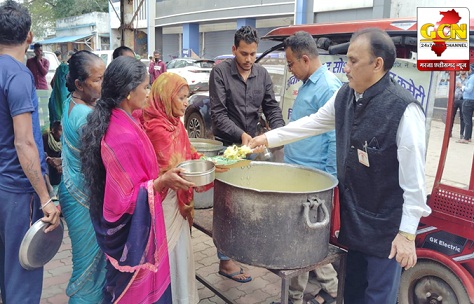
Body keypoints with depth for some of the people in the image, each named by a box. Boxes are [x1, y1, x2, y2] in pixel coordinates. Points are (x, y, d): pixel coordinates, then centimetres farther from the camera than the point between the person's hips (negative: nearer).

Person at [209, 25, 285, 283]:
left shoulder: (262, 74, 6)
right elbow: (218, 114, -14)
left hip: (253, 145, 5)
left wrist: (280, 132, -13)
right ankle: (225, 260, 10)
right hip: (226, 146, -5)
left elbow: (272, 108, 4)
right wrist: (240, 134, -26)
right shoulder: (220, 72, -9)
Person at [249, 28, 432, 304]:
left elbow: (414, 176, -20)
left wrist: (408, 233, -16)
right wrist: (269, 138, 15)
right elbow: (313, 123, 14)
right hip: (354, 217, 7)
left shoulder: (404, 109, -24)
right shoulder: (345, 96, -1)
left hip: (387, 225, -6)